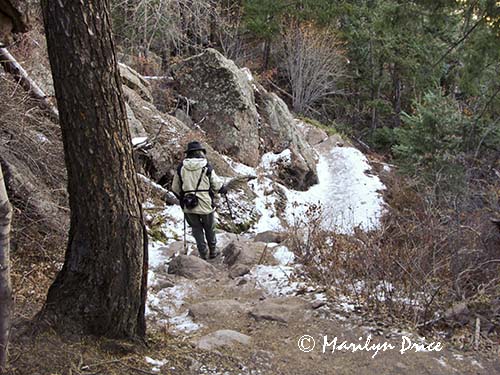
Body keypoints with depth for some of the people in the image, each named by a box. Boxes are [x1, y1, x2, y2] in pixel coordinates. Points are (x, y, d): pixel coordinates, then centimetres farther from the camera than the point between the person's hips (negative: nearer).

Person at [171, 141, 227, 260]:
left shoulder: (181, 168, -4)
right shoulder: (206, 167, -11)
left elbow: (175, 188, 5)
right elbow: (217, 185, -4)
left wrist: (182, 198, 23)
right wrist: (223, 189, 19)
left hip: (189, 207, 2)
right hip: (206, 205, -1)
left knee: (197, 229, 17)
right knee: (210, 229, 18)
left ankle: (203, 253, 19)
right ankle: (213, 251, 31)